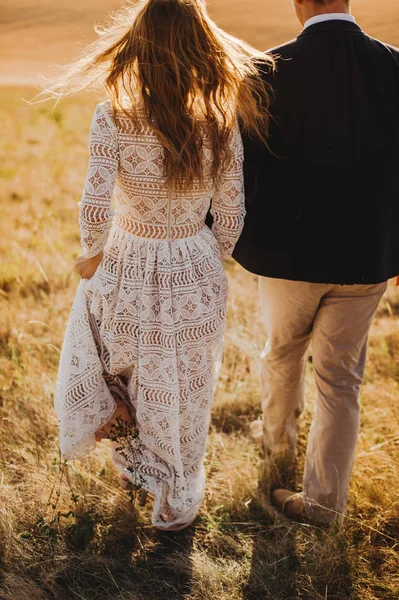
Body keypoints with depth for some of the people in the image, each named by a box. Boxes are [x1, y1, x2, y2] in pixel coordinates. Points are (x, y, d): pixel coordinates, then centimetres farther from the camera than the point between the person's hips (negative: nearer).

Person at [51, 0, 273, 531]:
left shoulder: (114, 120, -20)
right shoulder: (222, 126, -14)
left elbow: (96, 210, -26)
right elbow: (231, 218, -7)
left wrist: (91, 257, -5)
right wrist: (209, 267, 12)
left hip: (127, 270, -1)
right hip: (194, 274, 1)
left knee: (123, 371, 29)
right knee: (184, 393, 21)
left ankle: (131, 463, 53)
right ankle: (177, 500, 41)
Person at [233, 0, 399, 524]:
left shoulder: (270, 72, -15)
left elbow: (242, 163, -9)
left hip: (289, 252, -1)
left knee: (282, 356, 25)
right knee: (340, 379, 13)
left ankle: (278, 438, 50)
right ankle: (326, 498, 20)